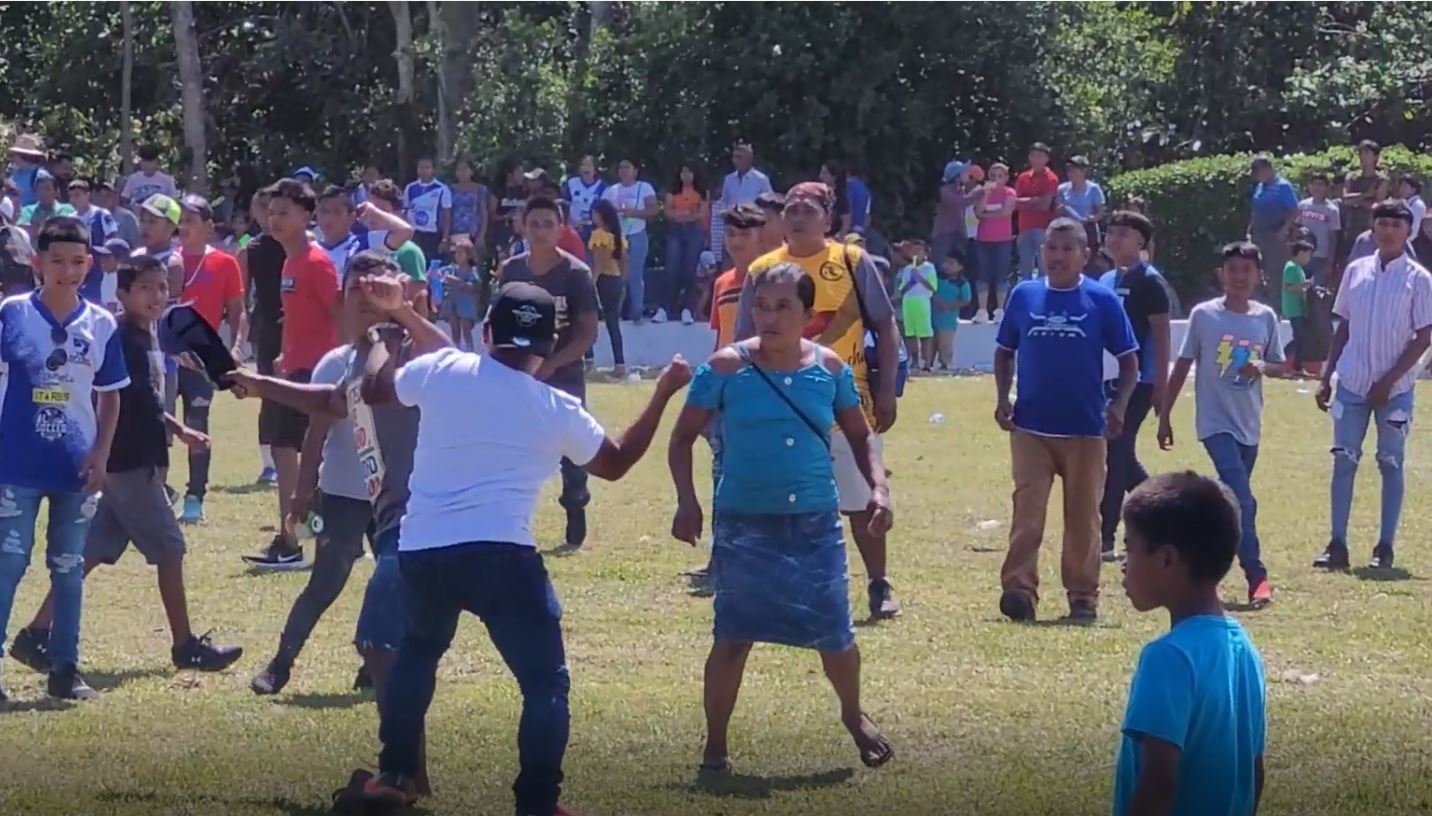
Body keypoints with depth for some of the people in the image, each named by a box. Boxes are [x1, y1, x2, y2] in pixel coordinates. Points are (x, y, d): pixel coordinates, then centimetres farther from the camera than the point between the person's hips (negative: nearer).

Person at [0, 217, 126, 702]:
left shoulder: (102, 325, 1)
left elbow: (110, 397, 7)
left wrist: (101, 455, -2)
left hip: (76, 468, 3)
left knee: (69, 569, 10)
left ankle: (65, 669, 17)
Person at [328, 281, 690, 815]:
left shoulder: (441, 371, 5)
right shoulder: (557, 410, 4)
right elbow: (616, 463, 19)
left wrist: (390, 319, 38)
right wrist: (665, 392, 25)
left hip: (420, 552, 4)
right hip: (500, 555, -4)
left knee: (418, 650, 31)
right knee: (545, 681, 3)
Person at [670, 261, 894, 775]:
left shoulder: (830, 369, 1)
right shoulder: (727, 368, -7)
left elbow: (860, 435, 14)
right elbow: (683, 437, -1)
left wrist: (878, 487, -1)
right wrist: (687, 501, -12)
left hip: (816, 525, 2)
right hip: (744, 525, -2)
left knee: (835, 636, 3)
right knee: (733, 637, -4)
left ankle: (854, 716, 33)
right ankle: (715, 745, 11)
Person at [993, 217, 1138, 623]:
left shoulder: (1102, 300, 0)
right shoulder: (1023, 295, 6)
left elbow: (1129, 361, 3)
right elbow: (1004, 351, 15)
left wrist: (1118, 406, -11)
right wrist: (1002, 398, 1)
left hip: (1086, 429, -1)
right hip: (1031, 426, 1)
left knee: (1083, 515, 6)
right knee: (1027, 510, -9)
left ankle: (1083, 596, 14)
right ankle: (1018, 589, -13)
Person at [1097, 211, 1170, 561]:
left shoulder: (1148, 281, -8)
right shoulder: (1105, 280, 15)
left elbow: (1161, 334, -11)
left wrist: (1160, 386, -14)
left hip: (1137, 382, -8)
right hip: (1108, 380, 8)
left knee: (1116, 455, -9)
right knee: (1122, 456, 11)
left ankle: (1105, 537, -8)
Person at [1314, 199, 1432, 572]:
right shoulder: (1356, 271, 8)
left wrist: (1389, 381, -13)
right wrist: (1326, 378, 9)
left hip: (1395, 388, -3)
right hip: (1352, 383, 3)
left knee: (1391, 463, 3)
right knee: (1343, 460, 0)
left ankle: (1385, 548, 8)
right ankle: (1337, 545, 2)